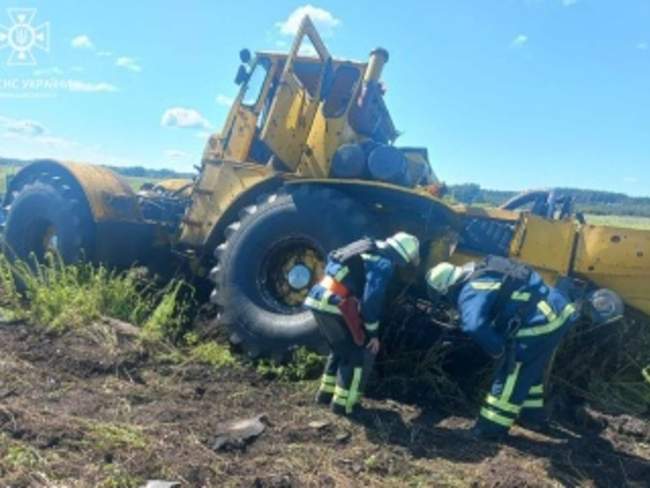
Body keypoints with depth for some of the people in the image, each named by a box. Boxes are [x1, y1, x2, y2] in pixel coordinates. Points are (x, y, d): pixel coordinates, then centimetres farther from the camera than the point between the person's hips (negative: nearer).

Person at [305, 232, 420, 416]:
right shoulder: (385, 264, -8)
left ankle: (326, 392, 34)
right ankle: (342, 403, 10)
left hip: (319, 299, 9)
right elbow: (372, 299, -15)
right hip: (334, 305, -9)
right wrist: (373, 333, -4)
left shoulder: (370, 247, 19)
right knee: (360, 352, 6)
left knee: (341, 349, 26)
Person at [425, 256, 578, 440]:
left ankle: (491, 428, 12)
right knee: (530, 370, 27)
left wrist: (498, 350, -15)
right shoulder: (483, 270, 14)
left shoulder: (471, 291, -14)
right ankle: (533, 416, 42)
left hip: (541, 324, -10)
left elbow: (474, 326, -32)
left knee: (511, 376, 2)